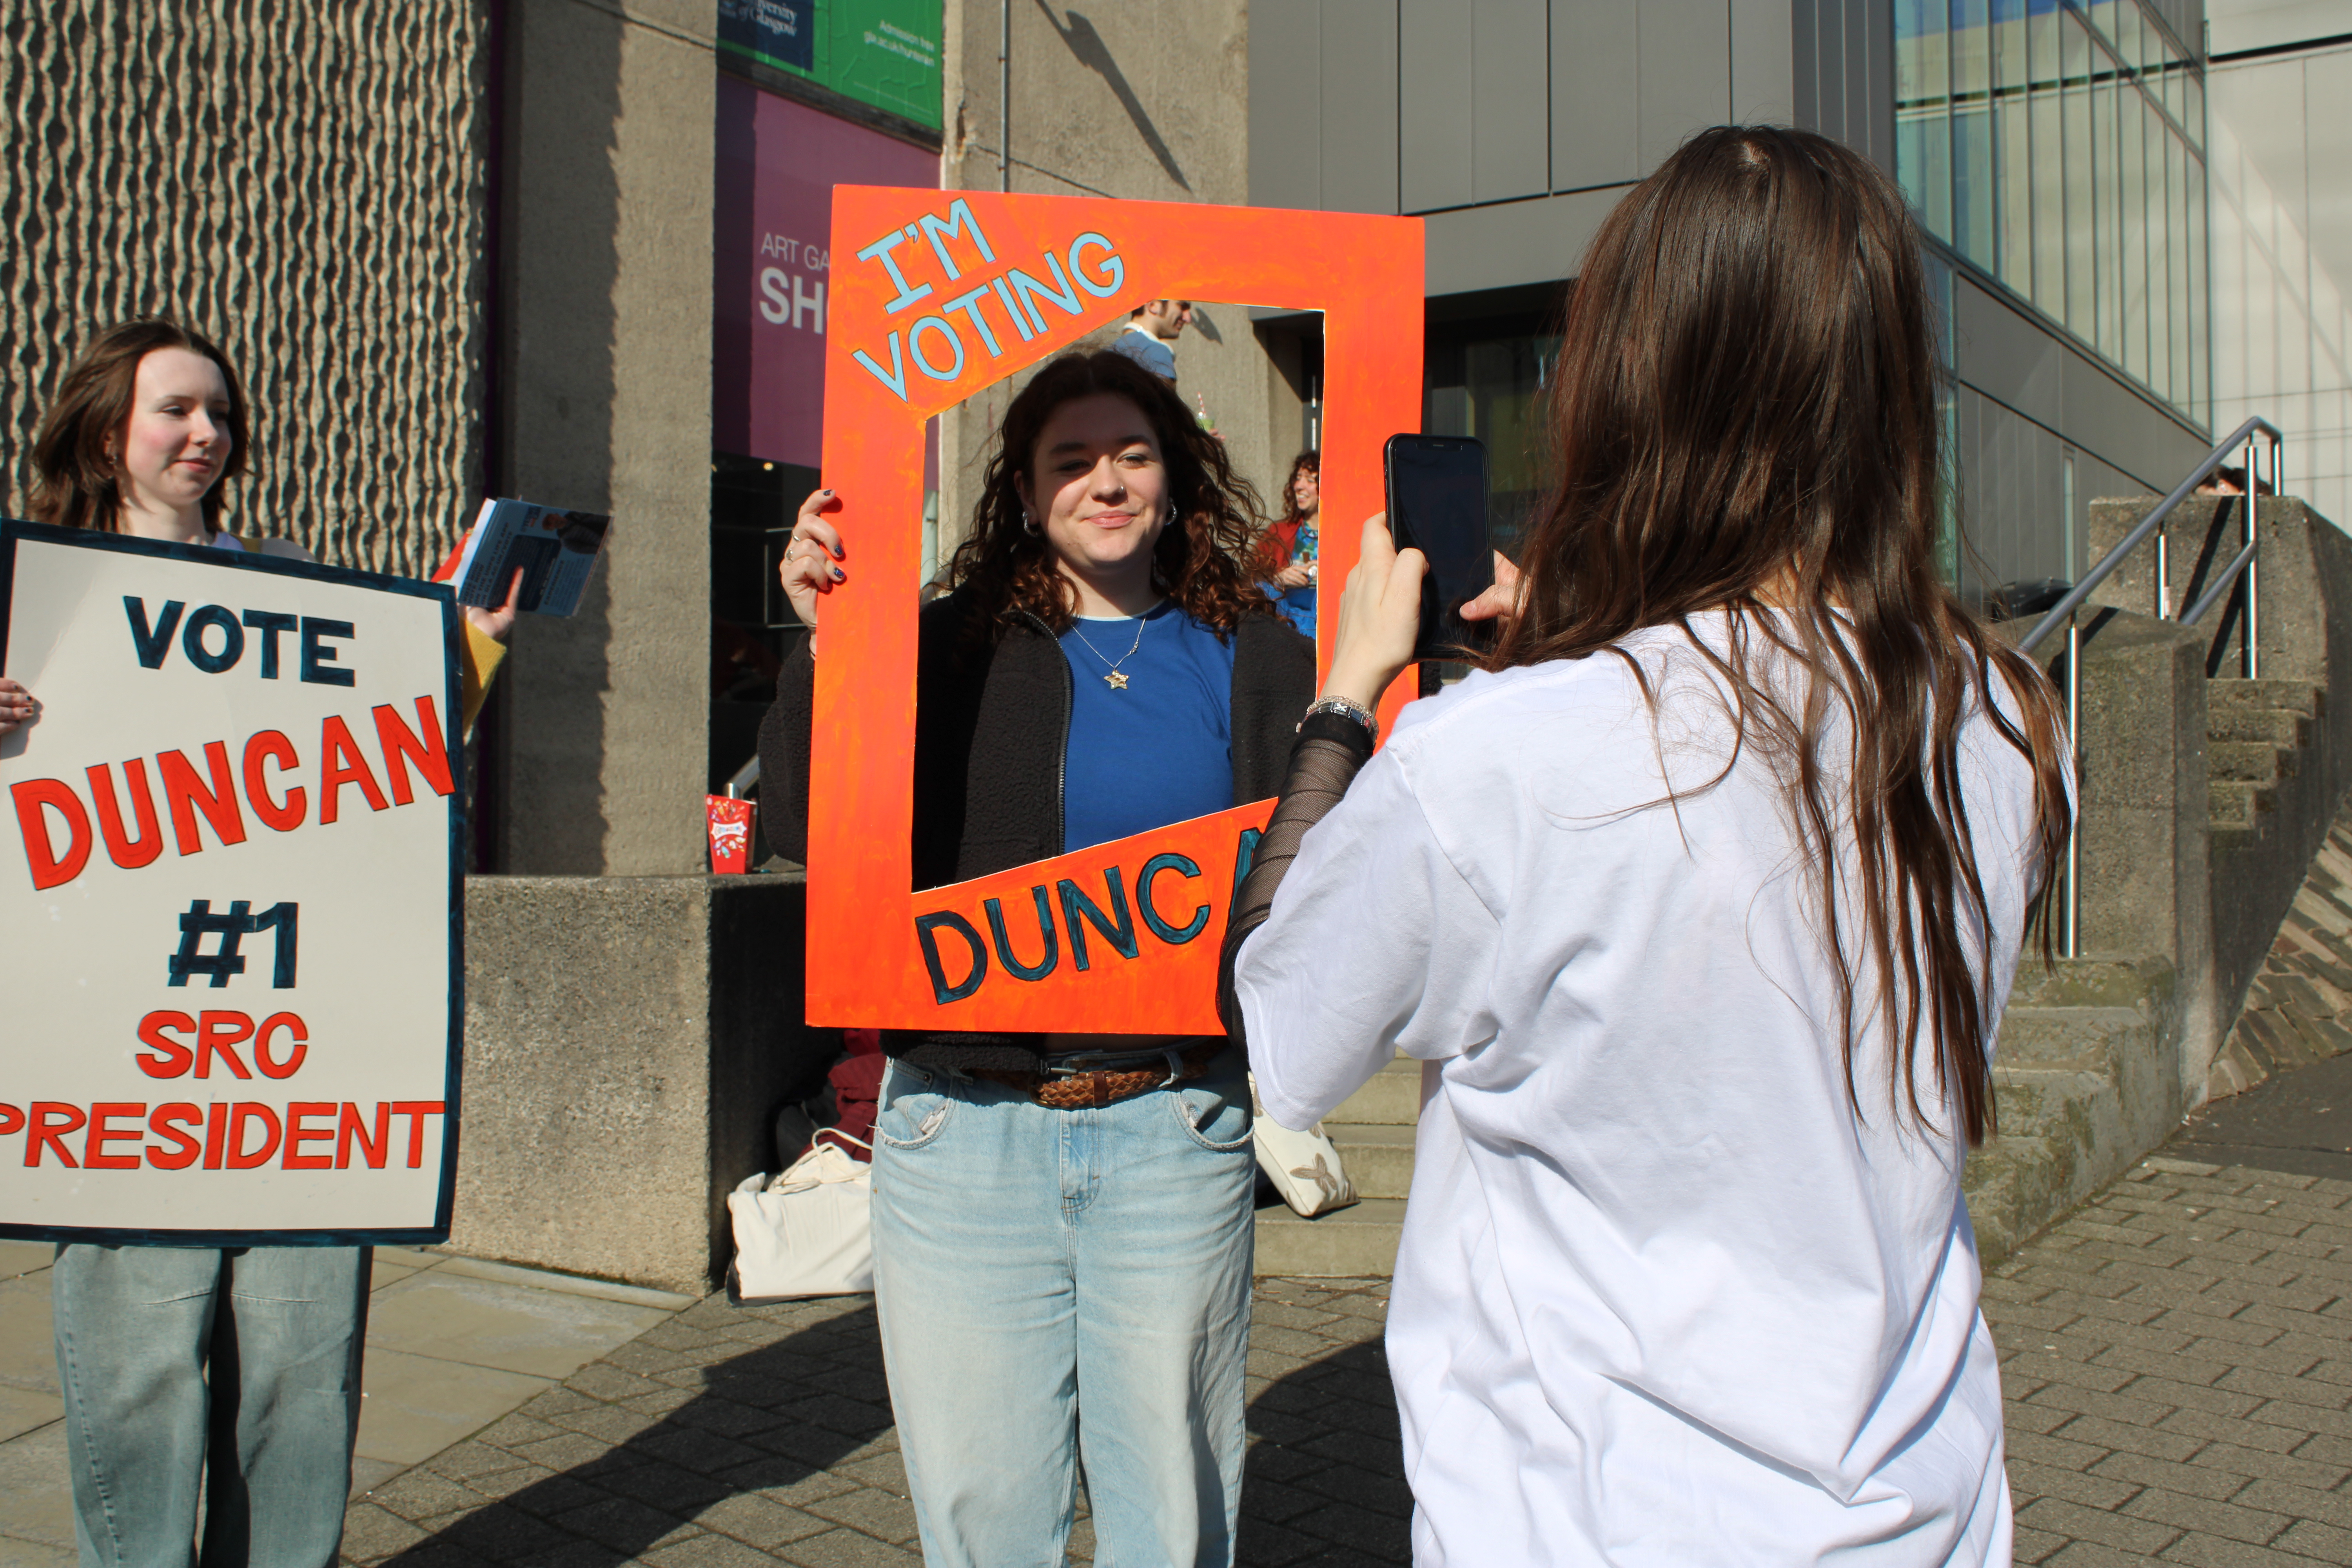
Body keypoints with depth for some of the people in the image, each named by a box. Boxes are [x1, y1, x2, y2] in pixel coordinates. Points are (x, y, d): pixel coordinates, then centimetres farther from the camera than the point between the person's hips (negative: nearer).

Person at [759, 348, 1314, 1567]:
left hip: (1173, 1133, 0)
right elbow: (804, 830, -3)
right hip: (967, 1127, 0)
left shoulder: (1249, 658, 6)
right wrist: (823, 644, -15)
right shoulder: (946, 650, 5)